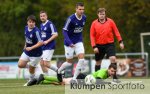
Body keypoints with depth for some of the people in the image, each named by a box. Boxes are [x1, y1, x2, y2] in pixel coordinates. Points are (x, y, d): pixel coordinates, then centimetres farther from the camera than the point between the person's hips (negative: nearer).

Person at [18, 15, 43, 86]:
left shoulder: (36, 31, -26)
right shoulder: (26, 28, -2)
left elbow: (41, 43, -27)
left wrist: (31, 48, -30)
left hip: (35, 53, -7)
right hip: (27, 52, 7)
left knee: (31, 69, 4)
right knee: (20, 65, -3)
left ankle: (32, 80, 30)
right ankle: (31, 66, 24)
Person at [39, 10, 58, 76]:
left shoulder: (50, 24, -12)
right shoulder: (41, 25, 14)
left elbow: (55, 34, -16)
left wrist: (47, 41, -19)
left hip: (49, 47, -8)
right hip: (43, 48, 8)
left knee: (46, 64, -13)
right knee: (42, 63, 4)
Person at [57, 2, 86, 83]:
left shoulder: (84, 18, -3)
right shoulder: (71, 19, -20)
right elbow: (64, 31, -18)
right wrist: (69, 42, -28)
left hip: (78, 42, 5)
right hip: (70, 42, -5)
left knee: (81, 59, -12)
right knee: (69, 62, 3)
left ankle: (74, 78, -1)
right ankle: (59, 71, 34)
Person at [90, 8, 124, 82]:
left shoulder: (110, 22, -3)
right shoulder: (94, 23, -2)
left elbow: (116, 32, 2)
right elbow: (92, 36, -1)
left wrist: (120, 42, -3)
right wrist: (94, 47, -9)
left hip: (109, 44, -1)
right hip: (99, 45, 1)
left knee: (113, 58, -19)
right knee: (98, 62, 11)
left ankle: (115, 77, -15)